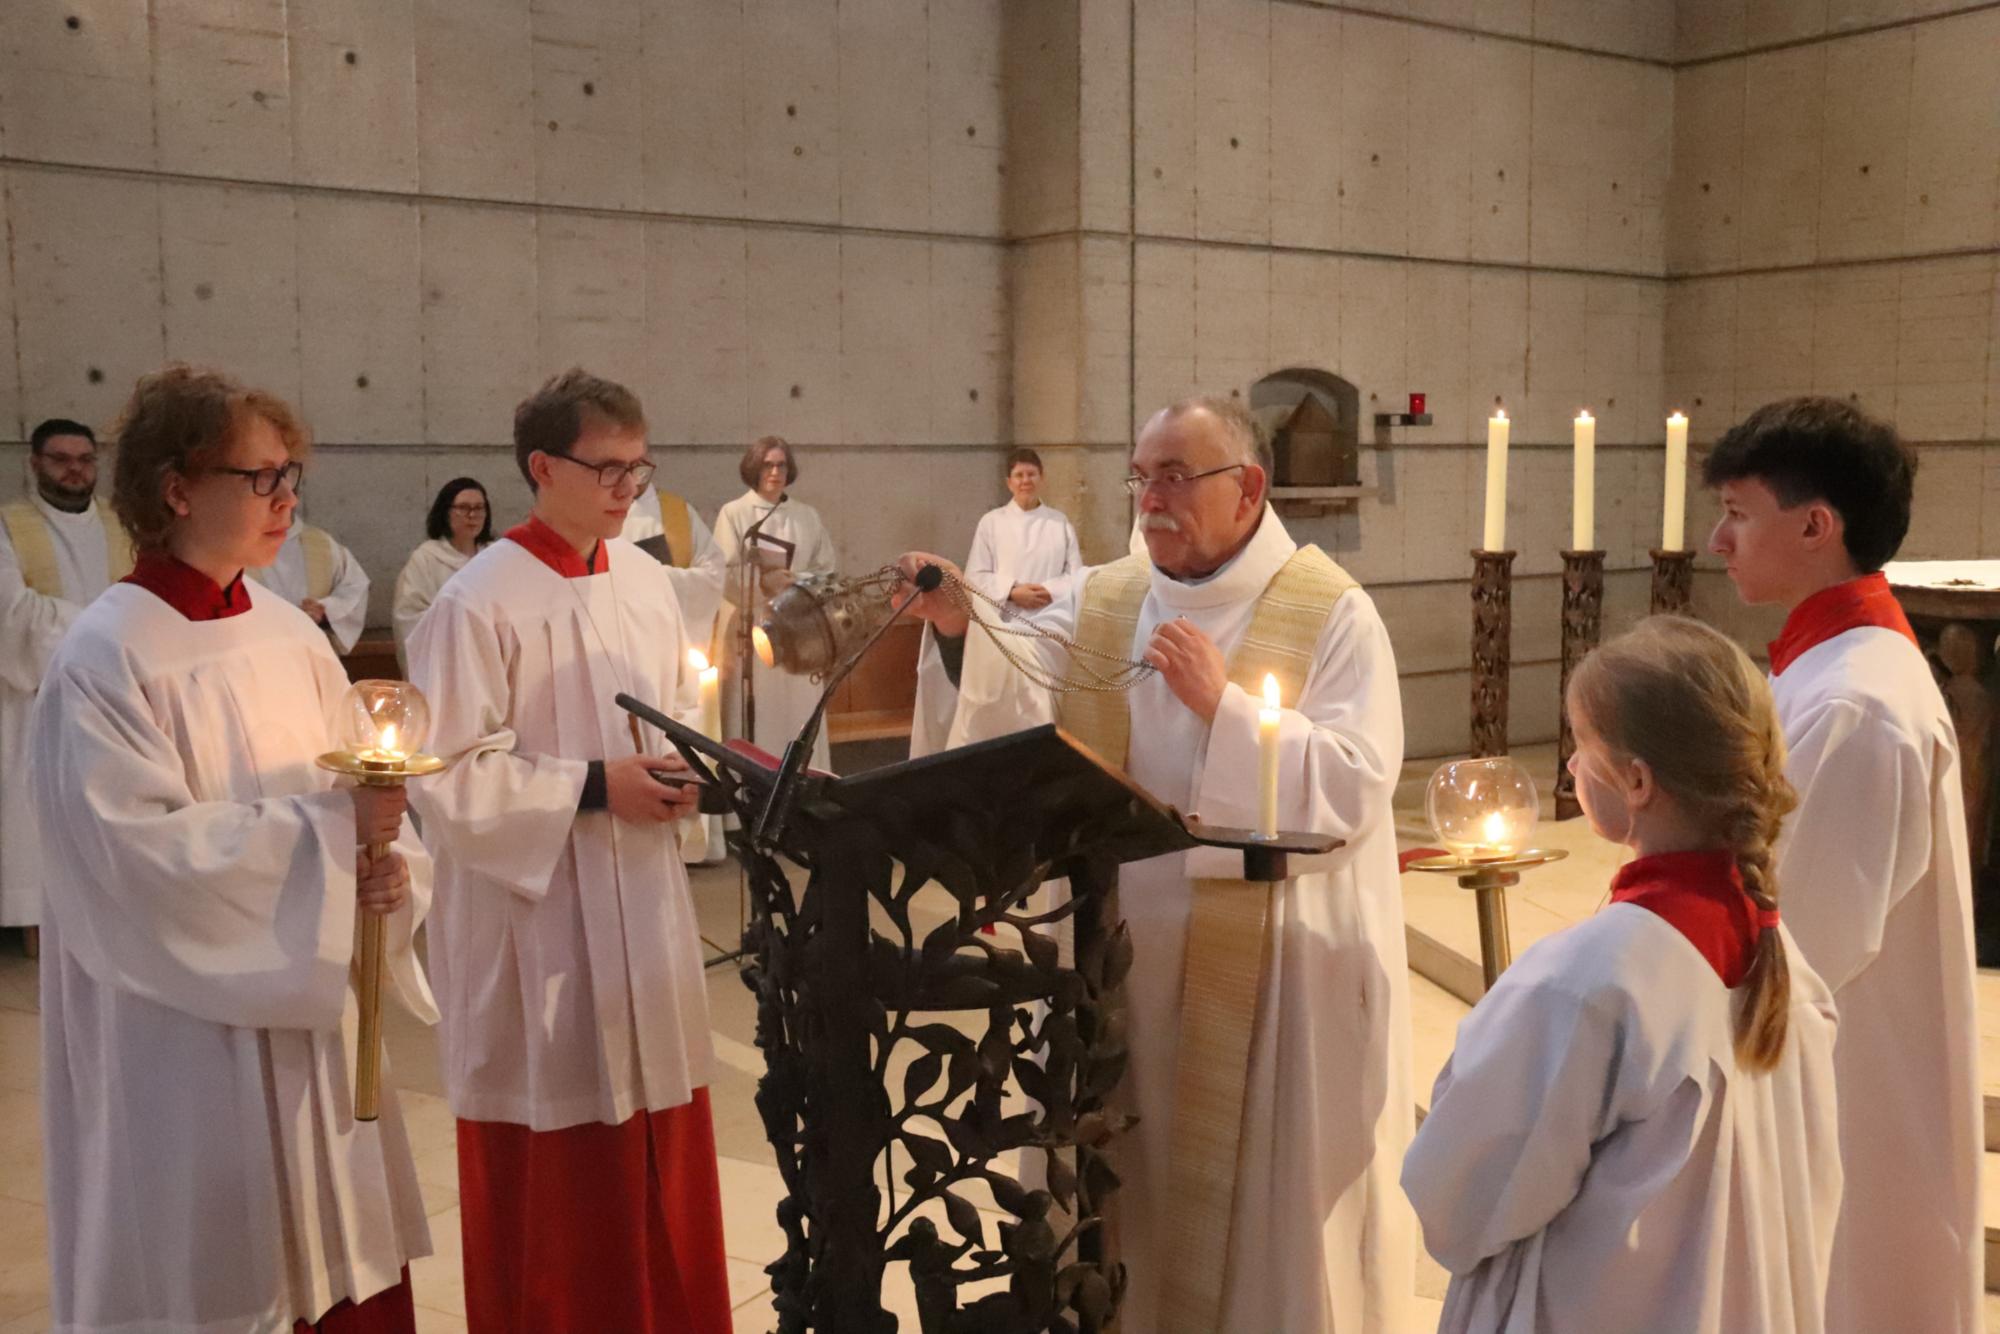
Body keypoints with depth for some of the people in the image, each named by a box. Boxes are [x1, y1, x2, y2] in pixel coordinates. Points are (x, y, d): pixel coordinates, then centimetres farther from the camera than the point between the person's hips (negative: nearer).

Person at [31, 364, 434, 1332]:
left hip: (312, 1006, 6)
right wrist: (329, 825, -20)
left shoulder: (290, 635, 6)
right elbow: (141, 848, -20)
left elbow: (357, 792, 9)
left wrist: (386, 864, -12)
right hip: (188, 1030, -6)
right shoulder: (107, 658, -13)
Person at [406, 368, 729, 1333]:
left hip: (643, 897, 6)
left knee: (658, 1140, 15)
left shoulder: (647, 580, 6)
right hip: (536, 907, -6)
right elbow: (449, 776, -16)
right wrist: (593, 786, -19)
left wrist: (679, 768, -5)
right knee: (554, 1163, 5)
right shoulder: (480, 602, -14)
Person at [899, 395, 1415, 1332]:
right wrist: (960, 631, -29)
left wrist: (1225, 707, -24)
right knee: (1131, 1176, 16)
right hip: (1125, 952, 4)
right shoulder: (1099, 603, 5)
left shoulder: (1332, 614, -7)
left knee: (1265, 1192, 10)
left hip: (1275, 967, -4)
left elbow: (1356, 785, -17)